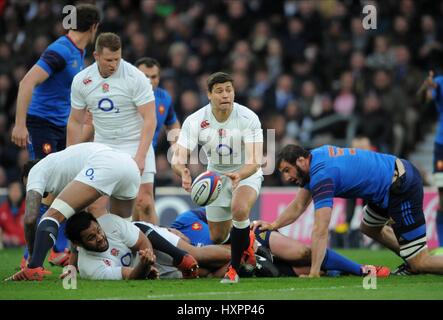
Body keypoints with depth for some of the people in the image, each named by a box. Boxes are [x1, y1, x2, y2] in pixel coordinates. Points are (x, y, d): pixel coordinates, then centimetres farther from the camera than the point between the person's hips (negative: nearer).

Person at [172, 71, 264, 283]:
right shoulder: (195, 121, -21)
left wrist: (239, 175, -55)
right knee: (217, 238, 9)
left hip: (246, 174, -3)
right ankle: (246, 242, 47)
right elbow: (177, 159, -26)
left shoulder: (248, 118, -26)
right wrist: (183, 172, -51)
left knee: (240, 209, -36)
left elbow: (254, 161, -33)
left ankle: (234, 268, -18)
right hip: (216, 175, 3)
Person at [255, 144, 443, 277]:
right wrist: (273, 225, 3)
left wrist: (313, 274, -28)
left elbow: (320, 231, -27)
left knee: (418, 264, -8)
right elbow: (299, 206, 15)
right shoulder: (314, 158, 6)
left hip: (403, 188, -10)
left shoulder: (322, 175, -23)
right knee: (369, 228, 32)